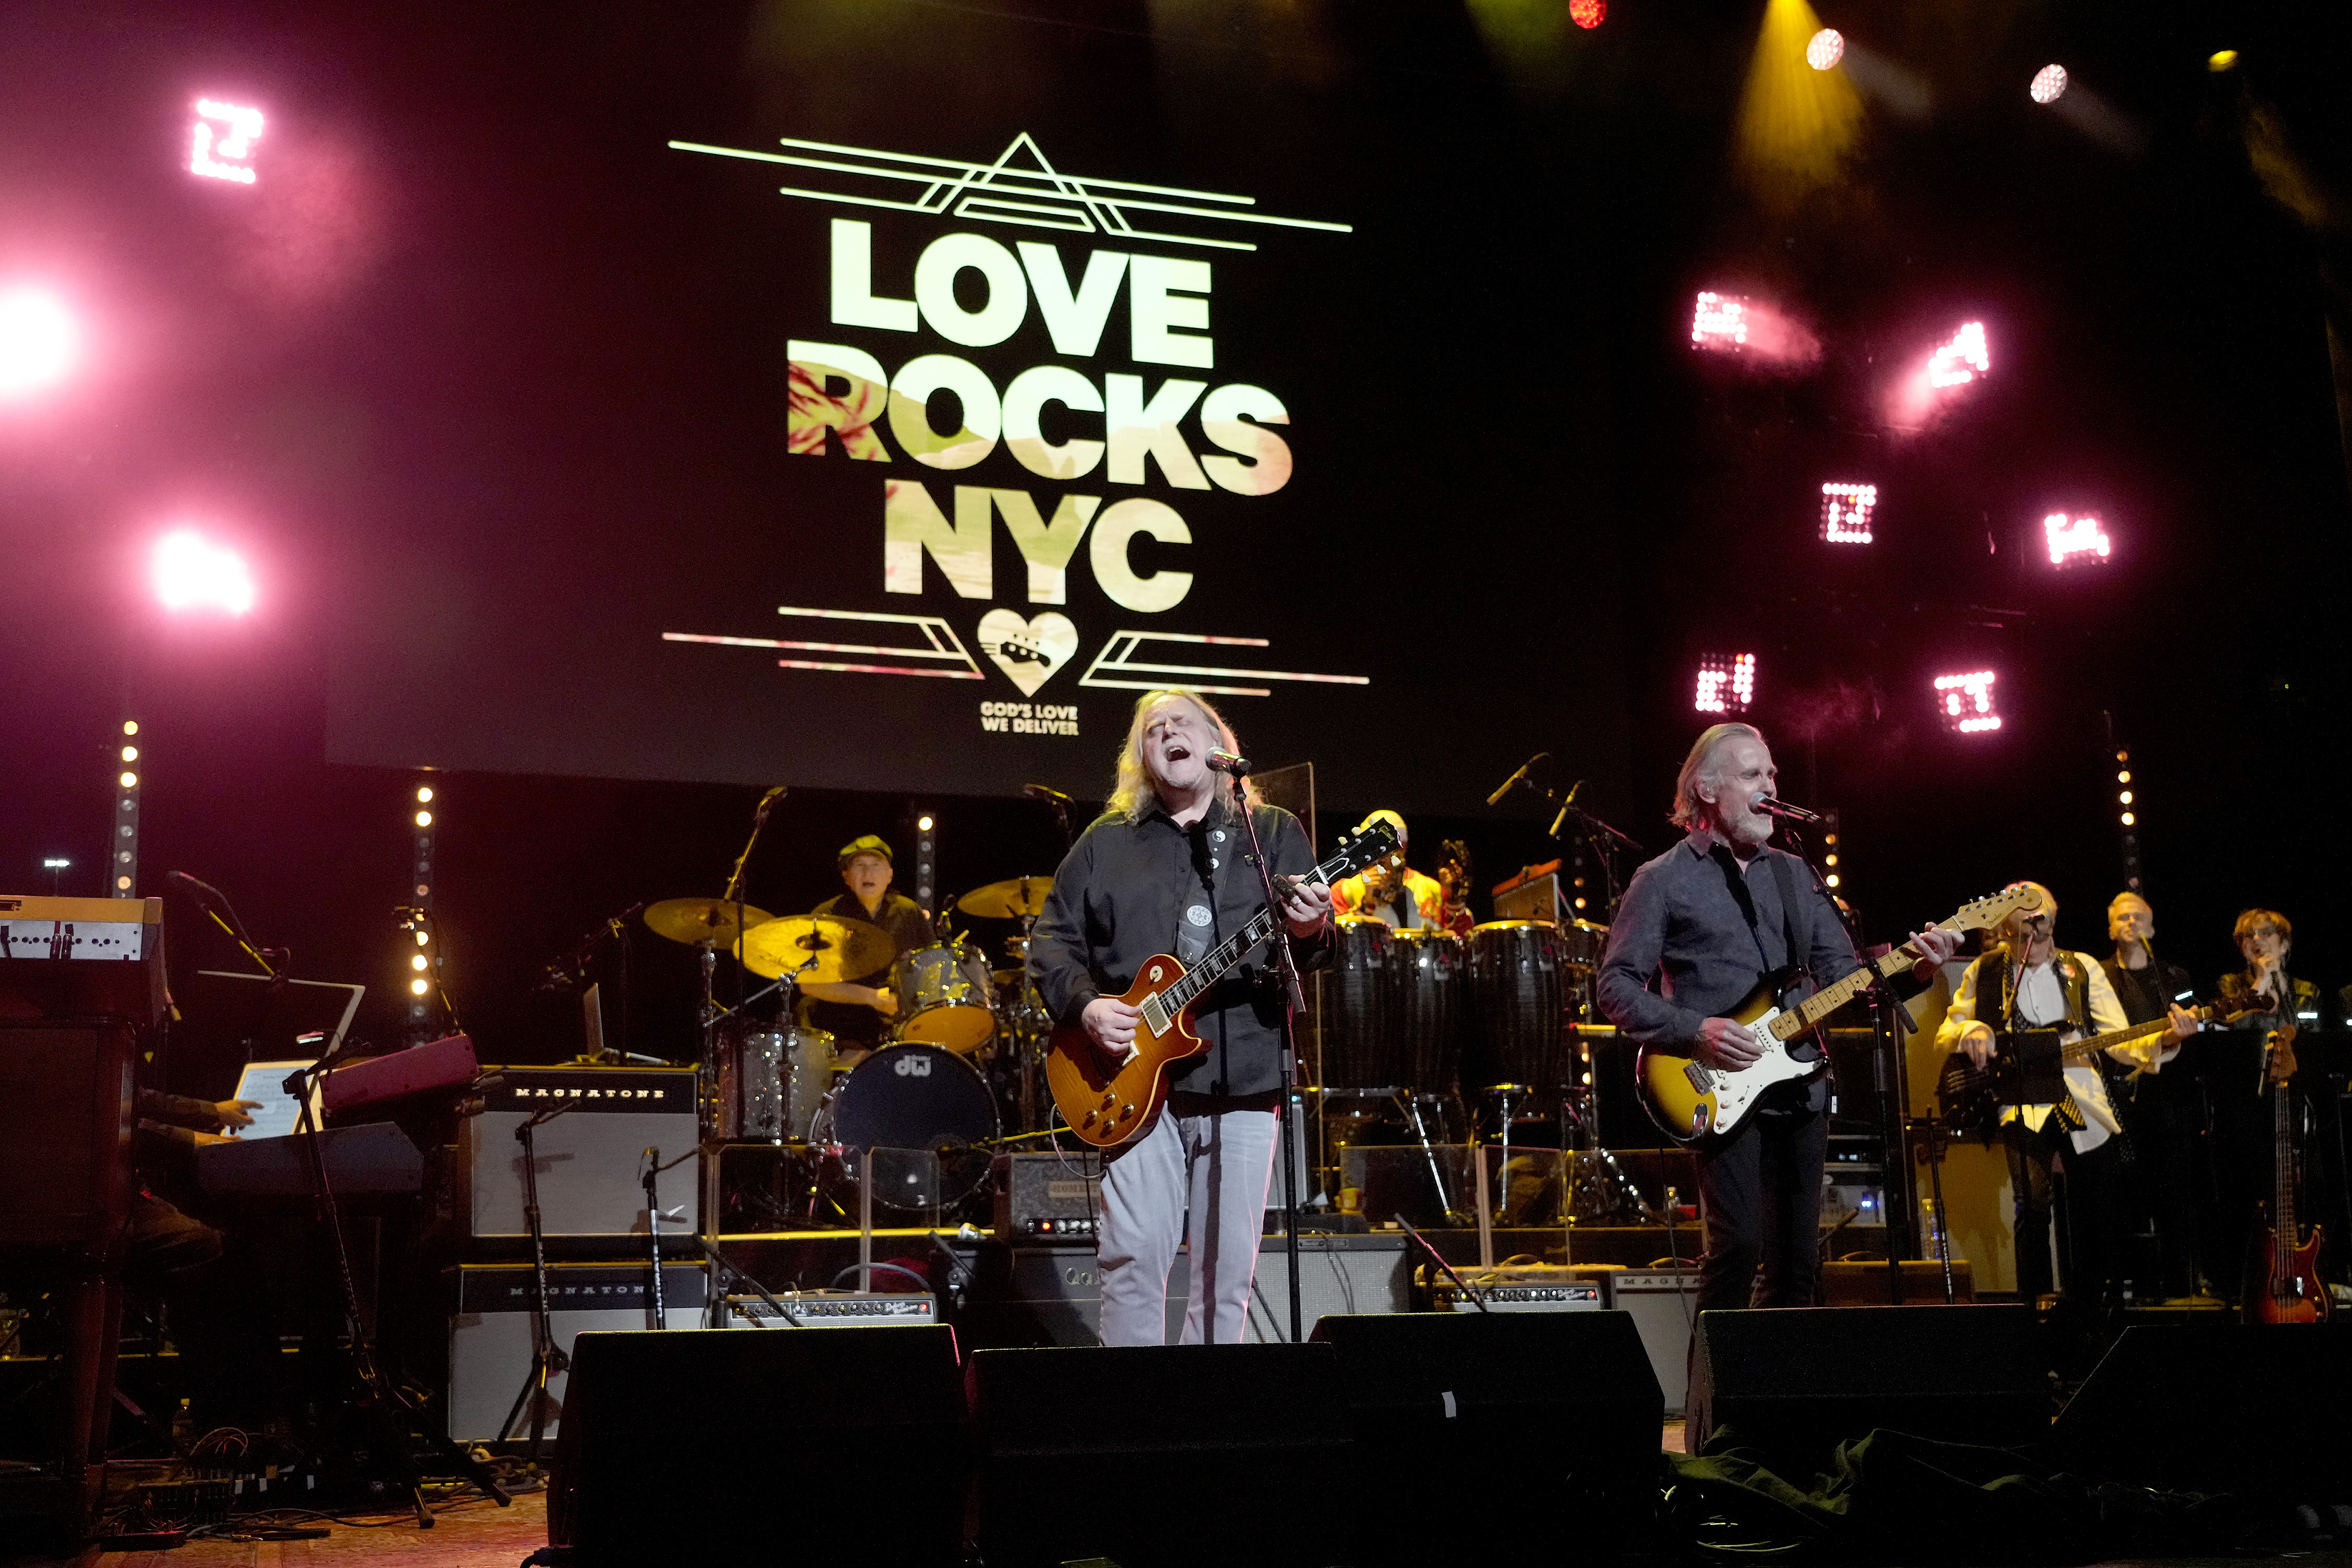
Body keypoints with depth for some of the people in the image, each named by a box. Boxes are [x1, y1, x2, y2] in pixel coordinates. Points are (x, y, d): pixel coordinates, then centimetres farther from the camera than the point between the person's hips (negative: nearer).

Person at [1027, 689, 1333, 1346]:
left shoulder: (1275, 834, 11)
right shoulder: (1105, 843, 12)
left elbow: (1317, 945, 5)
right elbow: (1052, 939, 11)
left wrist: (1308, 932, -19)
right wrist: (1084, 1005, -6)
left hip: (1244, 1076, 0)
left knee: (1228, 1267, 3)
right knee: (1134, 1255, -6)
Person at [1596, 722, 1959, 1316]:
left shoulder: (1793, 873, 17)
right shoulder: (1663, 880, 0)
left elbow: (1841, 971, 15)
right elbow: (1617, 985, -4)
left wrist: (1911, 966, -3)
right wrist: (1694, 1031, -16)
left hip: (1800, 1086, 6)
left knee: (1797, 1257, 8)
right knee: (1738, 1246, -15)